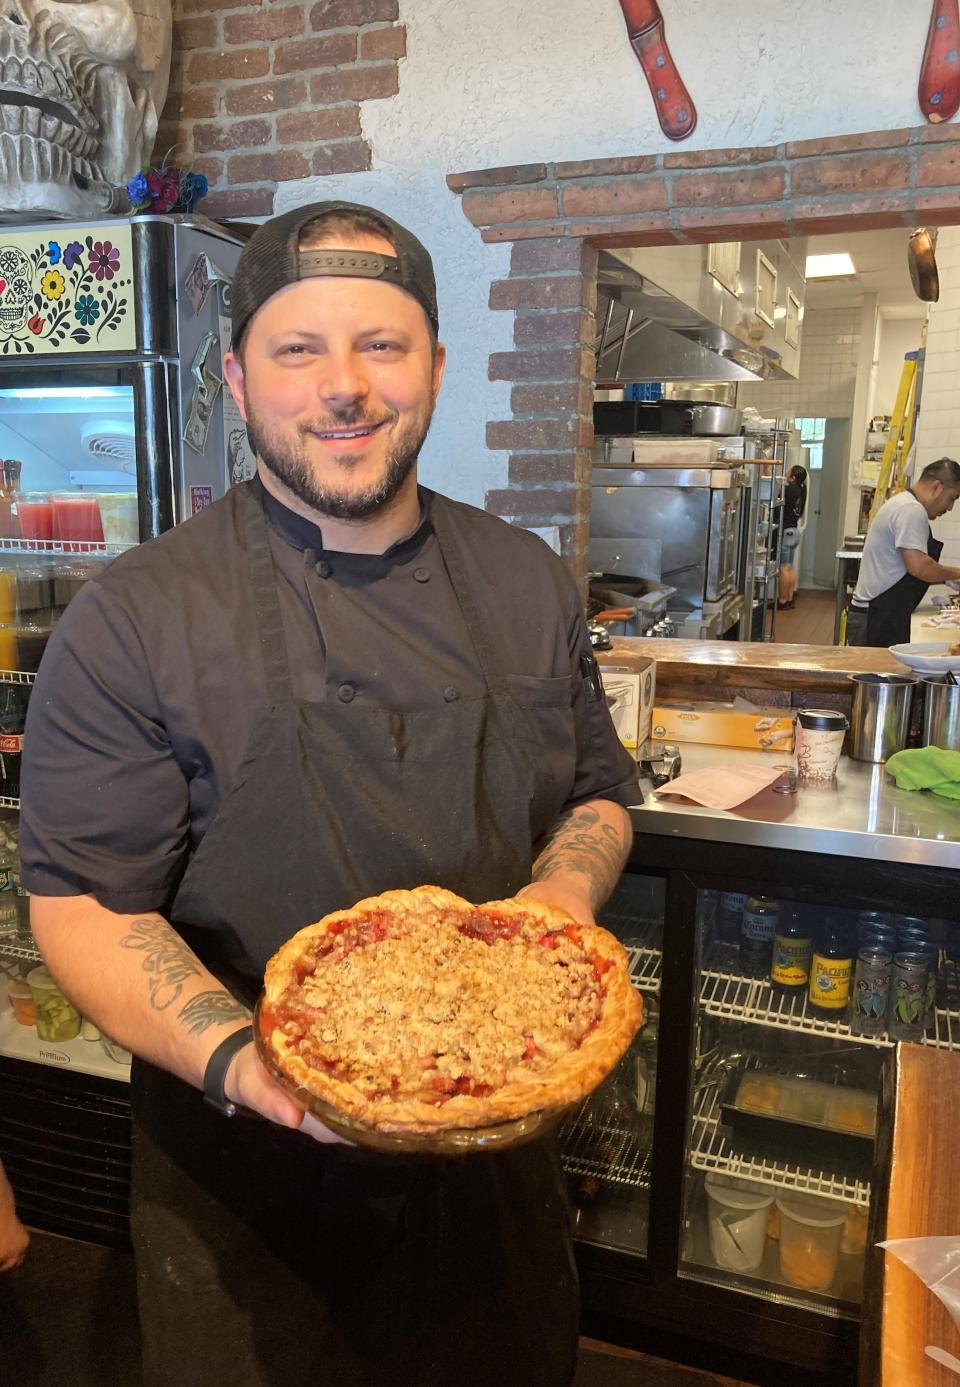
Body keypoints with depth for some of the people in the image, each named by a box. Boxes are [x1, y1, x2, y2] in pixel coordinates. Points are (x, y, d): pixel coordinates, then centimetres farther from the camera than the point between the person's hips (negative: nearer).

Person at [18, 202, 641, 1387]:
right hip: (250, 1178, -3)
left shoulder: (528, 583, -1)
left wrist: (566, 889, -12)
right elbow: (84, 902, -13)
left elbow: (598, 791, 8)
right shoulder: (131, 622, -14)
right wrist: (235, 1058, -28)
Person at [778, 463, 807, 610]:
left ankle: (782, 601, -6)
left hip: (786, 531, -9)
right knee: (790, 567, 11)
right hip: (795, 531, 9)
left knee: (783, 568, -7)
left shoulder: (788, 490, -15)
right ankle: (790, 599, 14)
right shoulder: (800, 491, 8)